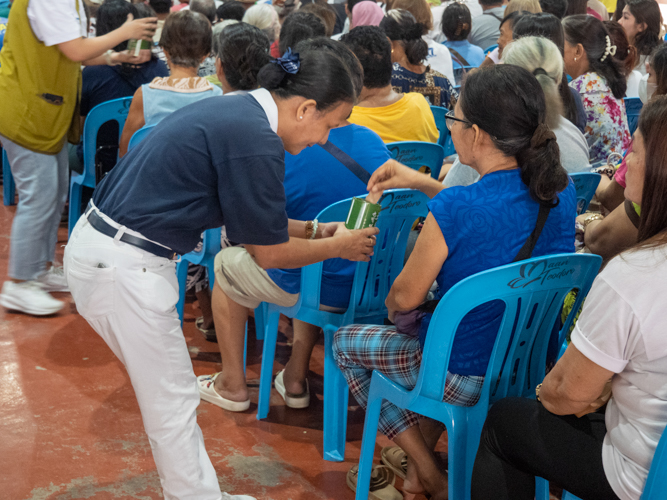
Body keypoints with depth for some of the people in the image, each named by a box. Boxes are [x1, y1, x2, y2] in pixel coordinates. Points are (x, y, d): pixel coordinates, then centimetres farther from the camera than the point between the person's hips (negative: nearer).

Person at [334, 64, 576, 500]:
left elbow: (405, 297, -15)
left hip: (469, 379, -7)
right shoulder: (562, 191, -9)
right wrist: (423, 183, 11)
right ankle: (421, 454, 39)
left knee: (346, 342, 20)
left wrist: (395, 309, 8)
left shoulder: (453, 208, -29)